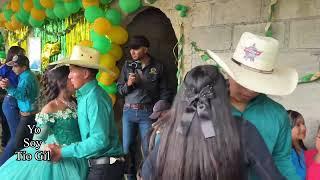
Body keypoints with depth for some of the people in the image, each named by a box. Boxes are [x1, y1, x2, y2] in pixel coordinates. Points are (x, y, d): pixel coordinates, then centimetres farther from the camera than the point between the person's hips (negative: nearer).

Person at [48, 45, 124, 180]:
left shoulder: (95, 98, -21)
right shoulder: (84, 95, 5)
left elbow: (100, 140, -25)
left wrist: (63, 152, -19)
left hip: (105, 167, -8)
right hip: (95, 164, 8)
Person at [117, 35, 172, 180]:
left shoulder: (157, 67, 0)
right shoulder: (127, 65, 6)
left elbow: (164, 91, 0)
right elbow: (119, 89, 9)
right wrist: (128, 84, -10)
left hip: (147, 113, -2)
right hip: (129, 111, 3)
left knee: (148, 148, 4)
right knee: (127, 146, 9)